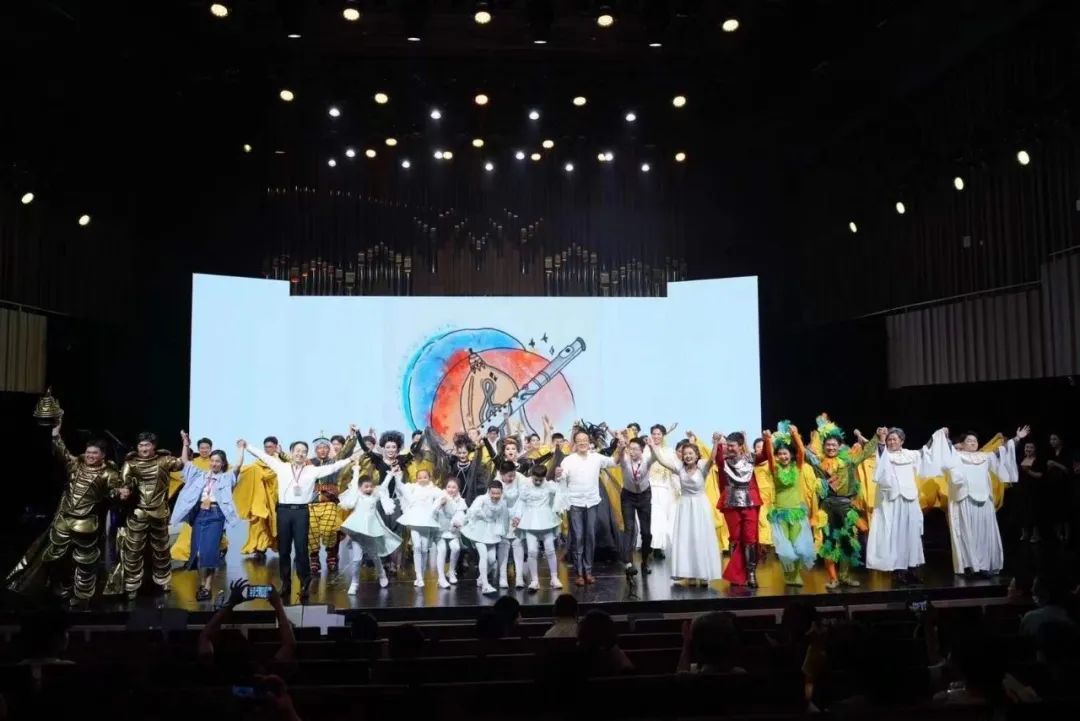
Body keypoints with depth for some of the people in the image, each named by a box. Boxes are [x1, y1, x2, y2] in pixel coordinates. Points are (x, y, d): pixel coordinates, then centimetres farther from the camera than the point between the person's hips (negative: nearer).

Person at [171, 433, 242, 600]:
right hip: (199, 514, 4)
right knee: (197, 550, 3)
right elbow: (185, 461, 18)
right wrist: (186, 444, 12)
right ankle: (203, 583, 18)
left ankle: (207, 588, -5)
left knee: (209, 551, -10)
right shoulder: (201, 475, 16)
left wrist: (241, 449, -9)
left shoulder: (227, 478, 6)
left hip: (216, 515, -4)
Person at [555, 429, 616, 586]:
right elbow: (562, 481, -12)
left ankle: (588, 571, 17)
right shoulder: (568, 460, -7)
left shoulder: (596, 457, 1)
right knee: (578, 538, 1)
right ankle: (579, 573, 7)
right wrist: (558, 475, -35)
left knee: (590, 537, 8)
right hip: (575, 504, -3)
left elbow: (614, 462, 7)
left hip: (592, 503, 3)